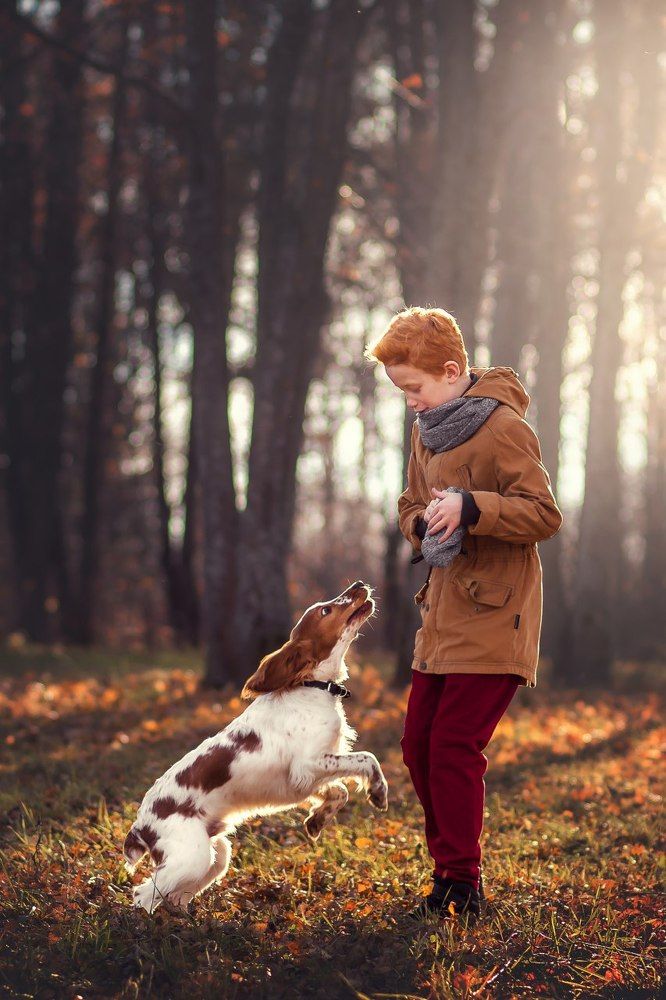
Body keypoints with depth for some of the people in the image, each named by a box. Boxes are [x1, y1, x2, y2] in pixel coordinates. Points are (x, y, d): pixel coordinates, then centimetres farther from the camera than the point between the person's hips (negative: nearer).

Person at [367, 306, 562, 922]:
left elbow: (544, 515, -16)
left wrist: (470, 509, -28)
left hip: (492, 618, -9)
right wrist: (425, 522, -2)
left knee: (455, 747, -9)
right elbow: (411, 507, 21)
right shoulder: (427, 432, 13)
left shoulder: (502, 427, -13)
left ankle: (462, 888, 2)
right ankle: (449, 867, 23)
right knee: (419, 742, 9)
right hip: (445, 613, 9)